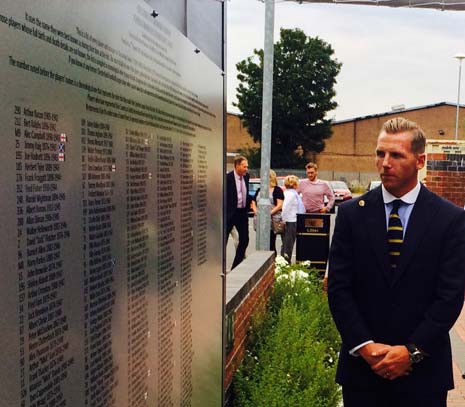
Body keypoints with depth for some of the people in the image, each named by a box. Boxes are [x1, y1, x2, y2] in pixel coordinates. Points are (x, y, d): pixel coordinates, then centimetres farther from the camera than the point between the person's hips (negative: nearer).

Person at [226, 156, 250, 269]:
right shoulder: (227, 178, -14)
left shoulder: (246, 176, 5)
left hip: (242, 212, 7)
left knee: (244, 240, 9)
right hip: (230, 213, -7)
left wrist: (247, 207, 12)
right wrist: (225, 212, -12)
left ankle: (236, 266, 21)